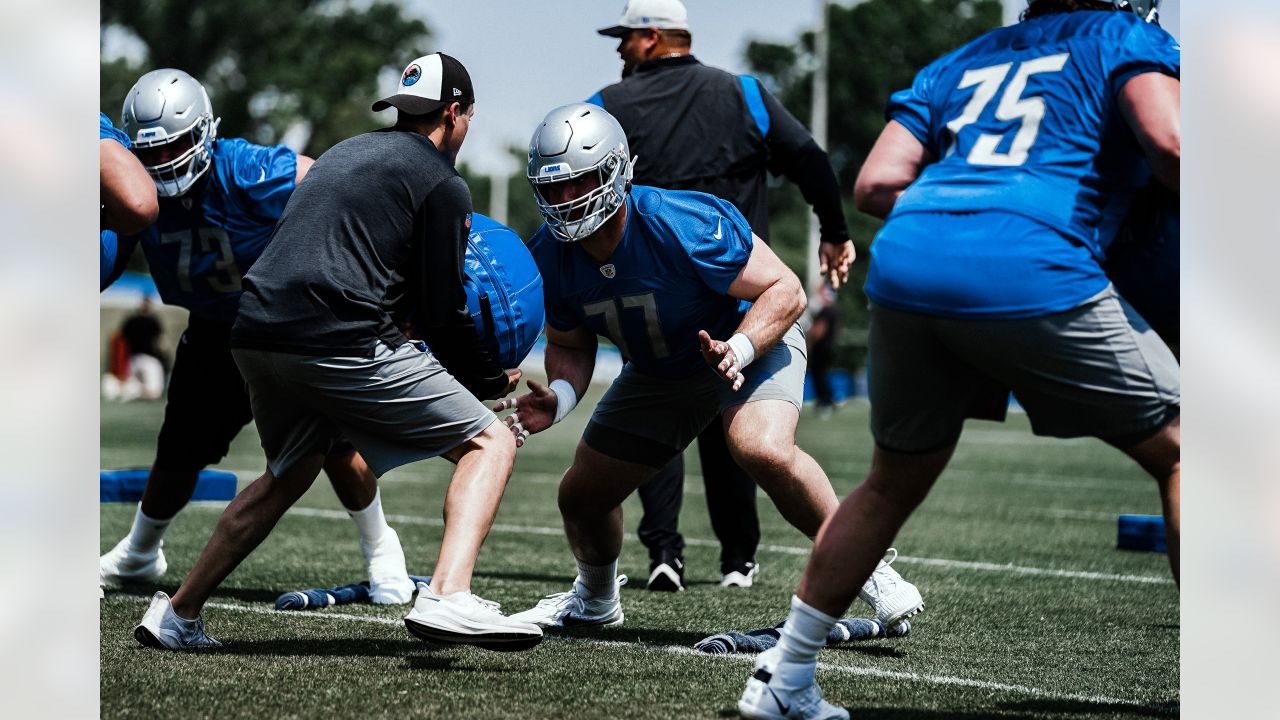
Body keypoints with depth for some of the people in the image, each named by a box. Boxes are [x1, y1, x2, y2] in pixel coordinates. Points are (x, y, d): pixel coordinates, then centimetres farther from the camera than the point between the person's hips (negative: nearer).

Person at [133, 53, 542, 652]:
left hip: (257, 332, 8)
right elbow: (442, 314, 1)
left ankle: (177, 615, 33)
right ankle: (446, 597, -22)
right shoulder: (442, 182, 2)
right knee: (489, 444, 0)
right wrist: (492, 380, 17)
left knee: (291, 472, 32)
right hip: (338, 343, -8)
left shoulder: (346, 153, 26)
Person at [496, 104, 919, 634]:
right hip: (657, 372, 6)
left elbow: (785, 291, -27)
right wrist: (558, 399, -20)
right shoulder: (551, 257, -17)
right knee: (582, 497, 7)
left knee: (764, 451, -36)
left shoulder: (681, 226, -35)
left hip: (754, 337, -6)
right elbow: (570, 346, 1)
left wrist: (737, 350, -43)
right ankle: (595, 599, 41)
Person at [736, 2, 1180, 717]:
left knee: (894, 485, 26)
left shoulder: (958, 63, 29)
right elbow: (1169, 142, -6)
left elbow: (876, 184, 19)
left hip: (906, 263, 5)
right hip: (1028, 274, -5)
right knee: (1180, 452, 11)